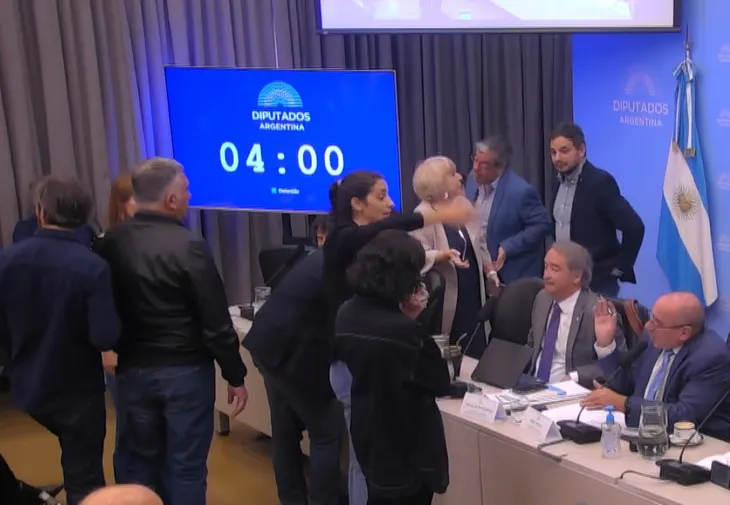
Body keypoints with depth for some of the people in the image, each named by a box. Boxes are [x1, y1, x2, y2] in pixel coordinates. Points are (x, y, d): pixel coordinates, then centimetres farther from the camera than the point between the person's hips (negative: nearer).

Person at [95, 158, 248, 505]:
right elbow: (215, 321, -15)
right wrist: (235, 376, -5)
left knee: (141, 460, 17)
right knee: (186, 466, 4)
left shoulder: (111, 243, -2)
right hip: (185, 370, -5)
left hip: (133, 369, 5)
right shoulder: (188, 246, -17)